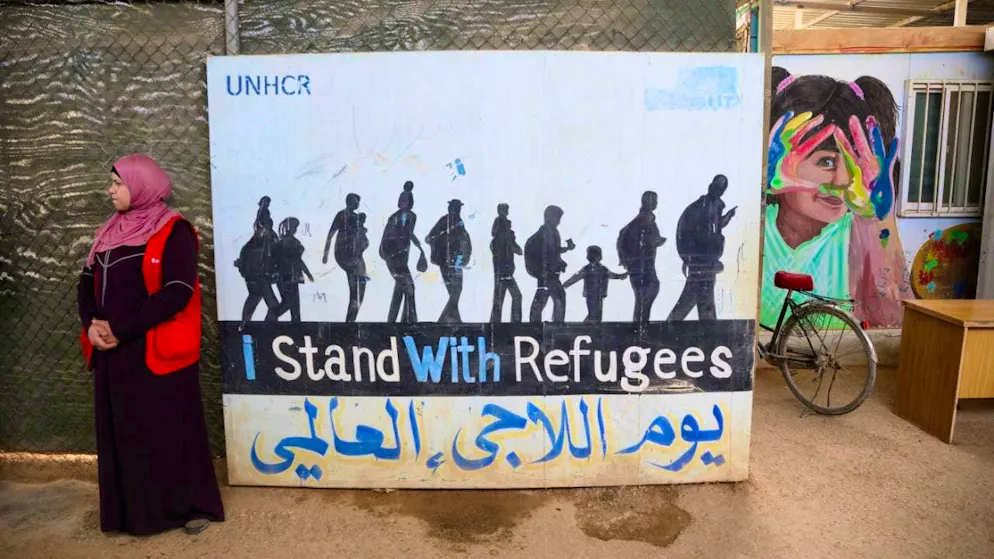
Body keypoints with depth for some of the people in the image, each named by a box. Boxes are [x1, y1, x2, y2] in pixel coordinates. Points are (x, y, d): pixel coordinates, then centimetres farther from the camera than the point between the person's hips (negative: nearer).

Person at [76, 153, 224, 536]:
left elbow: (177, 292, -18)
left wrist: (120, 329, -18)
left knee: (171, 430, 2)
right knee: (123, 431, 12)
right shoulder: (111, 231, 14)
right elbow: (88, 282, 13)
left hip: (158, 353, -6)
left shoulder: (173, 232, -9)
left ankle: (192, 505, 17)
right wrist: (91, 324, -6)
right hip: (114, 351, 7)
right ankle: (134, 510, 26)